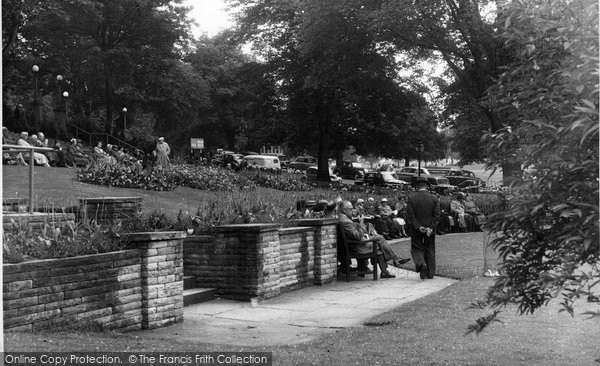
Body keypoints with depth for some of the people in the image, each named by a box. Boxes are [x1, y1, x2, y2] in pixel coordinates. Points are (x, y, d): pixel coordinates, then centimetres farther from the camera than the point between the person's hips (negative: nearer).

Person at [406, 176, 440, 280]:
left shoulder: (411, 198, -7)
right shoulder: (434, 198, -2)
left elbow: (410, 215, -12)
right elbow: (436, 215, -8)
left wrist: (418, 227, -13)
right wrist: (431, 228, -11)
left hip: (416, 230, -2)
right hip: (430, 229, 2)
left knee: (416, 248, 11)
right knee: (430, 249, 13)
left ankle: (421, 264, -16)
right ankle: (430, 273, 16)